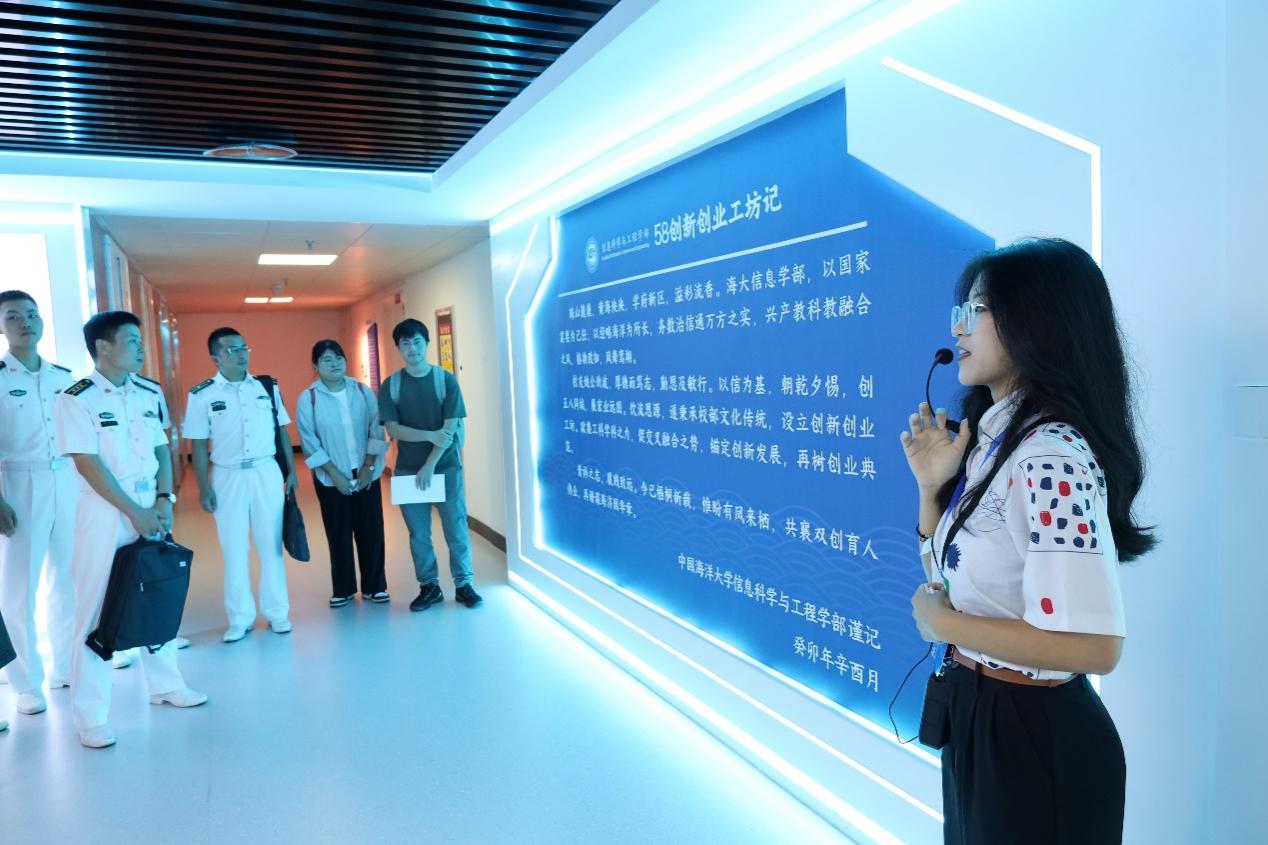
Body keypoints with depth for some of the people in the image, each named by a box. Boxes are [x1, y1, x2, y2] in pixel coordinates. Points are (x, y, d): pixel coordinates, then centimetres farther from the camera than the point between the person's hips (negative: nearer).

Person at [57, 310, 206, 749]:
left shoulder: (148, 394, 8)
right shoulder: (76, 398, -10)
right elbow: (88, 464, -14)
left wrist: (164, 499, -3)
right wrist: (133, 512, -15)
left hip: (149, 505, 6)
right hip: (105, 509, -6)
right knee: (96, 607, 0)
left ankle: (165, 684, 29)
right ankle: (90, 716, 10)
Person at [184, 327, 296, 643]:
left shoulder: (268, 387, 4)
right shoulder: (202, 395, -3)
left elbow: (282, 431, 8)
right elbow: (198, 445, -1)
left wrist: (291, 470, 5)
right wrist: (203, 487, -5)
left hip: (267, 472, 1)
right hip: (227, 476, -1)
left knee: (271, 545, 8)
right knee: (234, 550, 7)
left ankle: (277, 612, 19)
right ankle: (240, 618, 19)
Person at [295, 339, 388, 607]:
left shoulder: (363, 391, -1)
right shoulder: (308, 399, -7)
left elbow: (376, 430, -1)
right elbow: (309, 442, -9)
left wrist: (368, 467, -8)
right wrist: (335, 475, -13)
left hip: (366, 474, 2)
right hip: (331, 479, -1)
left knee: (371, 532, 5)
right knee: (339, 535, 7)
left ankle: (374, 587, 18)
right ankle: (342, 590, 20)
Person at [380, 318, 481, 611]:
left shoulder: (446, 380, -5)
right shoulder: (390, 386, 0)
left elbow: (450, 428, -9)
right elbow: (392, 429, -6)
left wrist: (430, 465, -15)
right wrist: (430, 435, -21)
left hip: (445, 465, -1)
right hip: (408, 469, 2)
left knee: (456, 528, 2)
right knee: (418, 533, 8)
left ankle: (463, 585, 15)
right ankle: (429, 587, 21)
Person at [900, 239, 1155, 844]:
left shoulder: (1052, 458, -26)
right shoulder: (989, 437, 3)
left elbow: (1093, 647, -31)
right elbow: (948, 583, 8)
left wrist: (943, 625, -20)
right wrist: (932, 486, -6)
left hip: (1034, 733, -9)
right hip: (976, 715, 9)